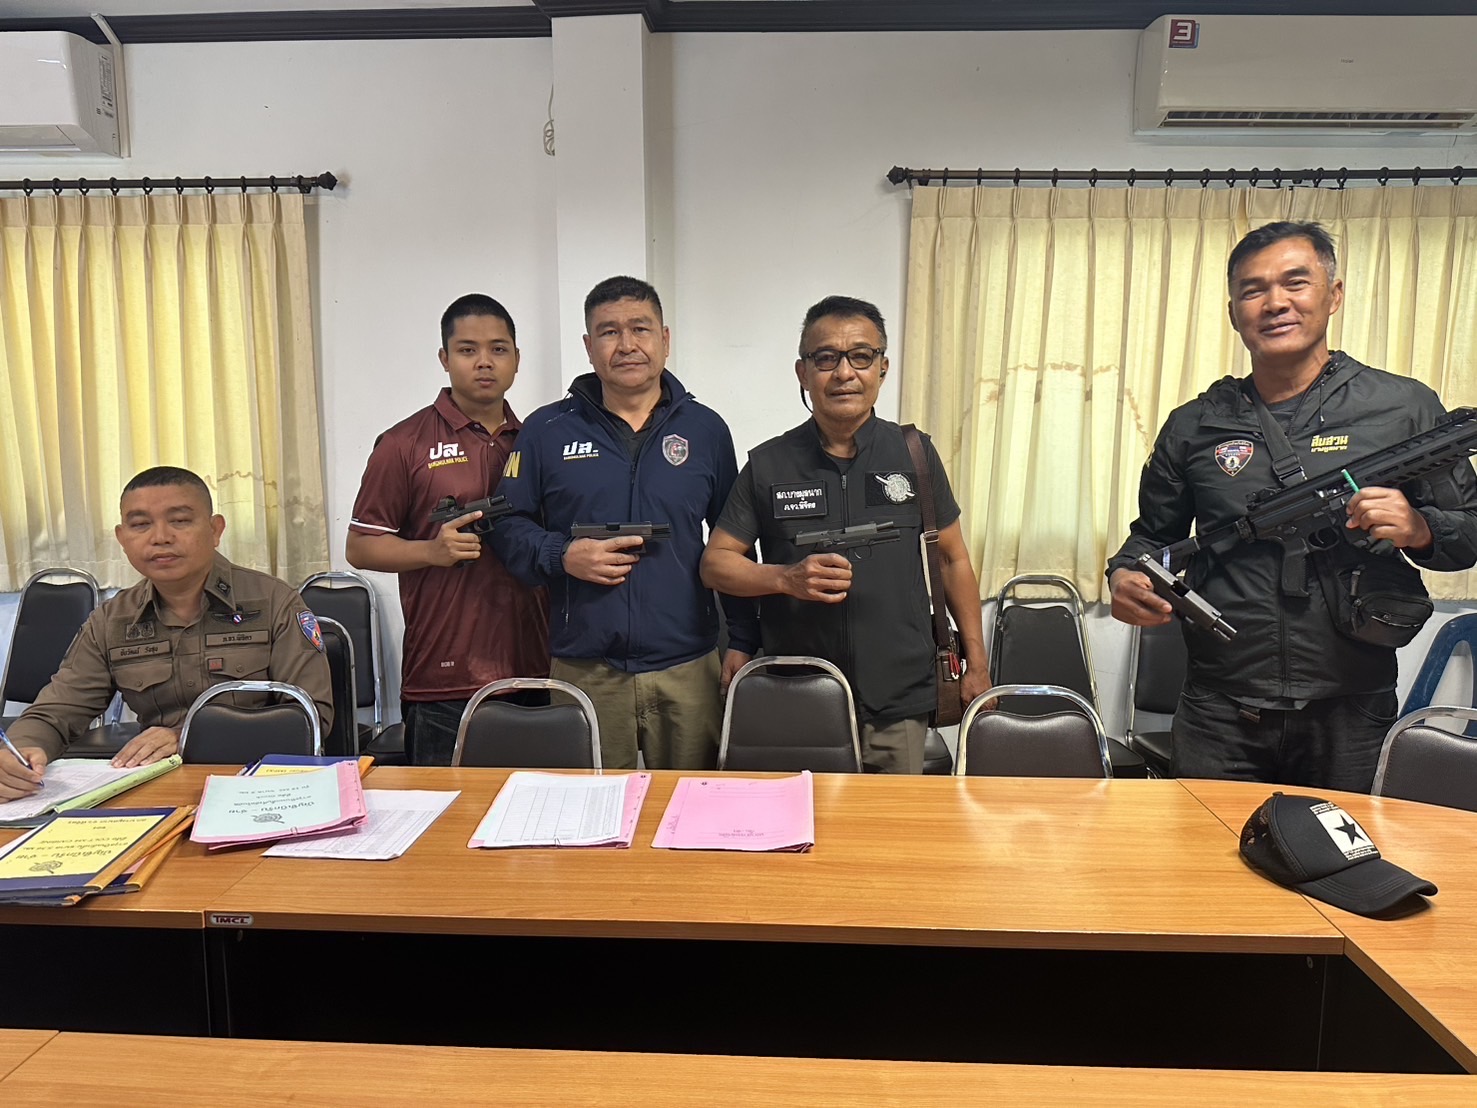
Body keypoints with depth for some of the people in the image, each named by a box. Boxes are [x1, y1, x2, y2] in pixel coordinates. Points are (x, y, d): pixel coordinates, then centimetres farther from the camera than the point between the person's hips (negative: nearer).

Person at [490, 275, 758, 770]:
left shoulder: (705, 430, 7)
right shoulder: (547, 431, 5)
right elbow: (507, 526, 8)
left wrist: (742, 641, 5)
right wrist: (561, 556, -11)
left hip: (689, 668, 1)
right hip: (583, 669, 0)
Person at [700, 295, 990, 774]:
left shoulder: (915, 455, 4)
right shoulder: (769, 464, 1)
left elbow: (953, 559, 11)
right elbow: (716, 561, 2)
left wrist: (976, 663, 9)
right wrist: (787, 579, -16)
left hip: (898, 703, 1)